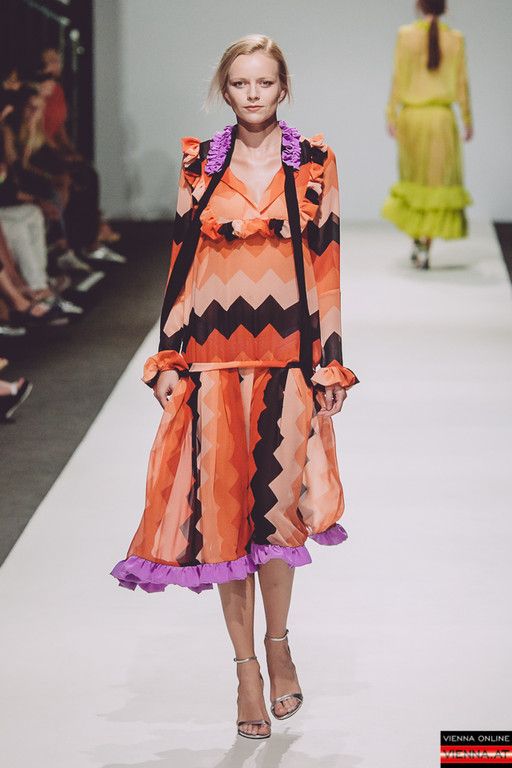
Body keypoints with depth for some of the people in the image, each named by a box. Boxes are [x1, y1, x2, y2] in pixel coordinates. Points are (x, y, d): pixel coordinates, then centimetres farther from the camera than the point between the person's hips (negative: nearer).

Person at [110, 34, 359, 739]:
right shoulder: (200, 164, 6)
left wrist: (331, 366, -1)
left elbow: (325, 270, 3)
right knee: (221, 504, 2)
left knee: (276, 502, -1)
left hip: (286, 355, -1)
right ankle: (246, 665, 15)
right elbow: (181, 263, 7)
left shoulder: (313, 164, 3)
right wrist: (167, 359, 3)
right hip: (212, 356, 1)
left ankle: (277, 640, 25)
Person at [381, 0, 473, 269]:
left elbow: (398, 77, -5)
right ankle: (425, 248, -4)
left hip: (411, 116, 1)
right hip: (441, 117, -1)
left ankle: (417, 242, 18)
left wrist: (391, 115, -1)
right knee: (437, 182, 4)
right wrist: (468, 120, 9)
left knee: (414, 179, 18)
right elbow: (462, 82, 0)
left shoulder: (406, 34, -4)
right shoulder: (456, 38, -2)